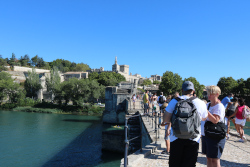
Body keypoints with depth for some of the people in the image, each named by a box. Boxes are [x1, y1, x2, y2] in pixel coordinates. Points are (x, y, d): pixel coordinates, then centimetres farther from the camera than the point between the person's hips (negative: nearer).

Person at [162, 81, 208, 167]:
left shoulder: (174, 101, -6)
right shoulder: (201, 103, -2)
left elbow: (165, 120, -6)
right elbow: (204, 118, 17)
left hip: (176, 138, -1)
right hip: (193, 139, 1)